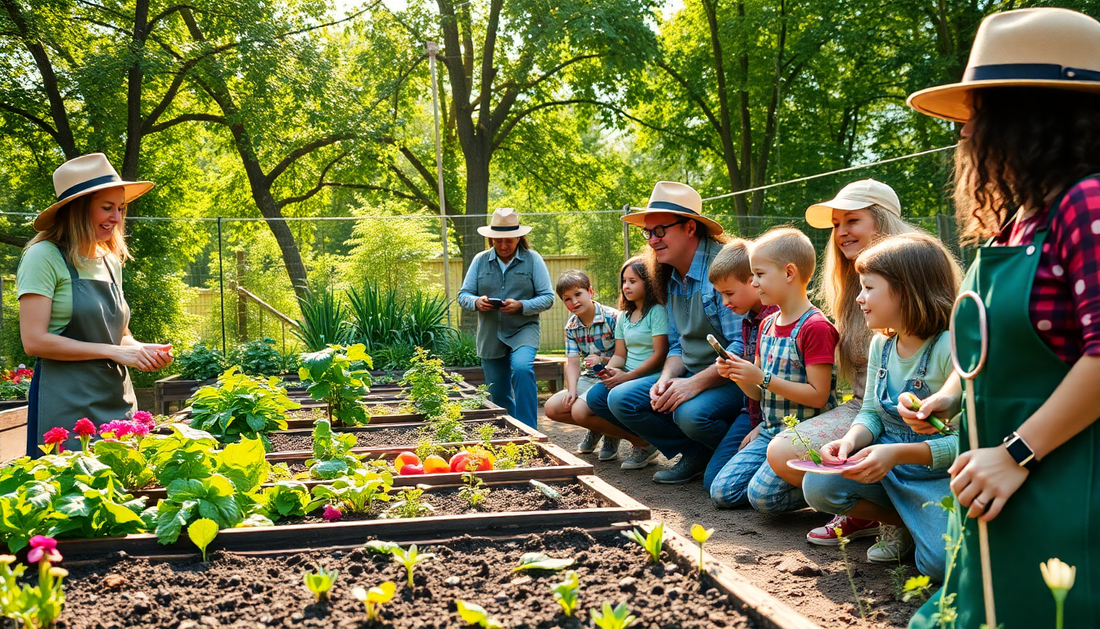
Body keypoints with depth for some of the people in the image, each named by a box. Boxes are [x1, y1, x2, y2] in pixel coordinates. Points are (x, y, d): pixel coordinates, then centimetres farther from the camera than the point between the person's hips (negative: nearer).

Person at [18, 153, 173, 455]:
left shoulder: (112, 261, 14)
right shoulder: (45, 257, -7)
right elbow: (34, 341, -14)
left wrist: (142, 350, 2)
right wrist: (113, 351, -15)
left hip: (118, 403, 6)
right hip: (66, 405, -6)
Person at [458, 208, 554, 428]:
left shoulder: (533, 260, 0)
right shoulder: (480, 261, 7)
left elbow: (547, 298, -5)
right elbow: (463, 295, 6)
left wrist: (521, 306, -23)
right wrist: (477, 302, -19)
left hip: (523, 330, -4)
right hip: (490, 335, 4)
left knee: (522, 368, -32)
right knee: (498, 395, 7)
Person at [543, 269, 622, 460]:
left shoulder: (612, 318, -16)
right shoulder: (571, 326, 4)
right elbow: (572, 363, -2)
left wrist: (602, 360, -31)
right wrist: (572, 390, -18)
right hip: (589, 379, 7)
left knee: (579, 410, -29)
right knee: (551, 408, -5)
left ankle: (611, 435, 2)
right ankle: (595, 429, 16)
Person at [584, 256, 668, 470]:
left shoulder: (657, 312, -5)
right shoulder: (624, 316, 19)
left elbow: (660, 355, -13)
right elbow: (620, 355, 16)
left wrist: (627, 376, -20)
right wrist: (609, 370, -8)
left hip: (650, 378, -7)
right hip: (627, 377, 7)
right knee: (595, 394, -22)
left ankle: (645, 444, -8)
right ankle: (641, 442, -9)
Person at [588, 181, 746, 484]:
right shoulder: (671, 279, 10)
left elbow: (744, 346, -24)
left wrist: (696, 383, -30)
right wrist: (667, 379, -6)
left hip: (734, 379, -8)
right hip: (692, 375, 8)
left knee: (691, 413, -36)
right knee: (620, 399, -7)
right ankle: (697, 454, 2)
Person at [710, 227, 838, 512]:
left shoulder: (815, 327, -15)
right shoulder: (767, 325, 12)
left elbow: (818, 396, -19)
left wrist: (763, 378, -21)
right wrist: (737, 375, -5)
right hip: (770, 432, 8)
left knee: (763, 494, -25)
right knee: (722, 493, -2)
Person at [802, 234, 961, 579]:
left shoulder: (949, 347, -20)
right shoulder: (881, 344, 5)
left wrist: (899, 453, -31)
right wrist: (851, 440, -12)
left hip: (938, 471, -7)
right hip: (888, 463, 7)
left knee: (939, 562, -28)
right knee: (818, 486, -16)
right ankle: (905, 524, 4)